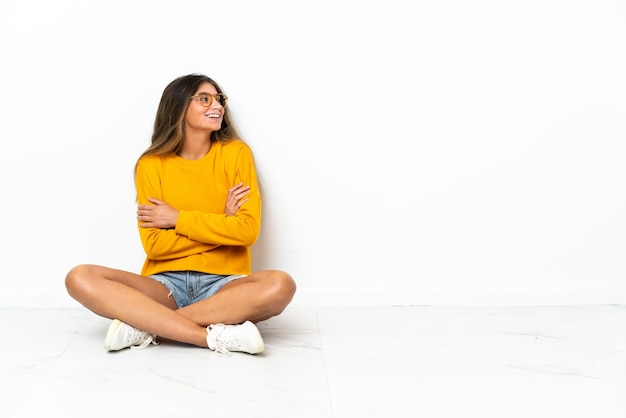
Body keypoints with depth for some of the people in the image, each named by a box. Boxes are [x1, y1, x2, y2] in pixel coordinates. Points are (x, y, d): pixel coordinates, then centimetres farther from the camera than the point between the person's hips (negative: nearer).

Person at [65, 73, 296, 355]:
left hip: (223, 284, -1)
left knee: (280, 285, -32)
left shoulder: (236, 153, 2)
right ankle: (217, 336, -31)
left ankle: (146, 326, -26)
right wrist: (221, 223, -9)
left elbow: (248, 230, -7)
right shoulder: (151, 165, 3)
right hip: (165, 285, 1)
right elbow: (154, 244, -5)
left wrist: (178, 218, -7)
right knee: (80, 279, -23)